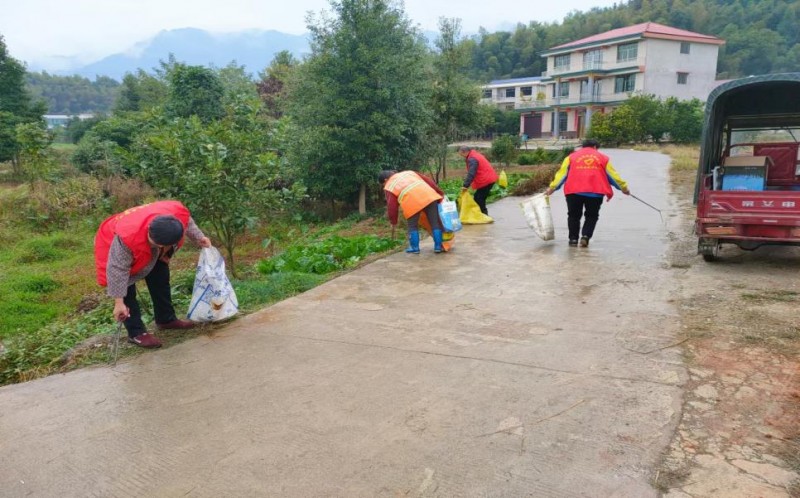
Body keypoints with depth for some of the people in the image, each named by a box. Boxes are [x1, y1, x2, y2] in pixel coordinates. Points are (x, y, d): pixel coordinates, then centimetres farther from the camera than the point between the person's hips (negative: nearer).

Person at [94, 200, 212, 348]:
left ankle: (166, 319, 25)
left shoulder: (178, 212, -35)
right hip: (114, 242, -6)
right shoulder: (127, 238, -47)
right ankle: (136, 333, 0)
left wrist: (198, 238, -10)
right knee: (126, 291, -11)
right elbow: (118, 270, -37)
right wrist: (119, 302, -34)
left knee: (160, 278, 9)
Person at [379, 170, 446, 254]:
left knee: (412, 226, 15)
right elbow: (428, 180, 26)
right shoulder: (408, 172, 32)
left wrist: (393, 221, 24)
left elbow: (391, 206, 12)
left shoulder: (389, 187, 18)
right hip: (428, 195, 4)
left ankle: (415, 248, 19)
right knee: (435, 222, 11)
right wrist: (440, 192, 28)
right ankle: (438, 246, 14)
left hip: (412, 203, -4)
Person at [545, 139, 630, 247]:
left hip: (573, 191, 0)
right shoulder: (603, 157, 17)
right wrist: (624, 188, 29)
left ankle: (573, 239, 9)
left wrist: (551, 188, 7)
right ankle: (585, 236, -3)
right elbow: (612, 175, 19)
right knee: (592, 216, 14)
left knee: (574, 215, 14)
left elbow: (562, 173, 8)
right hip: (595, 192, 0)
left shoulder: (572, 156, 16)